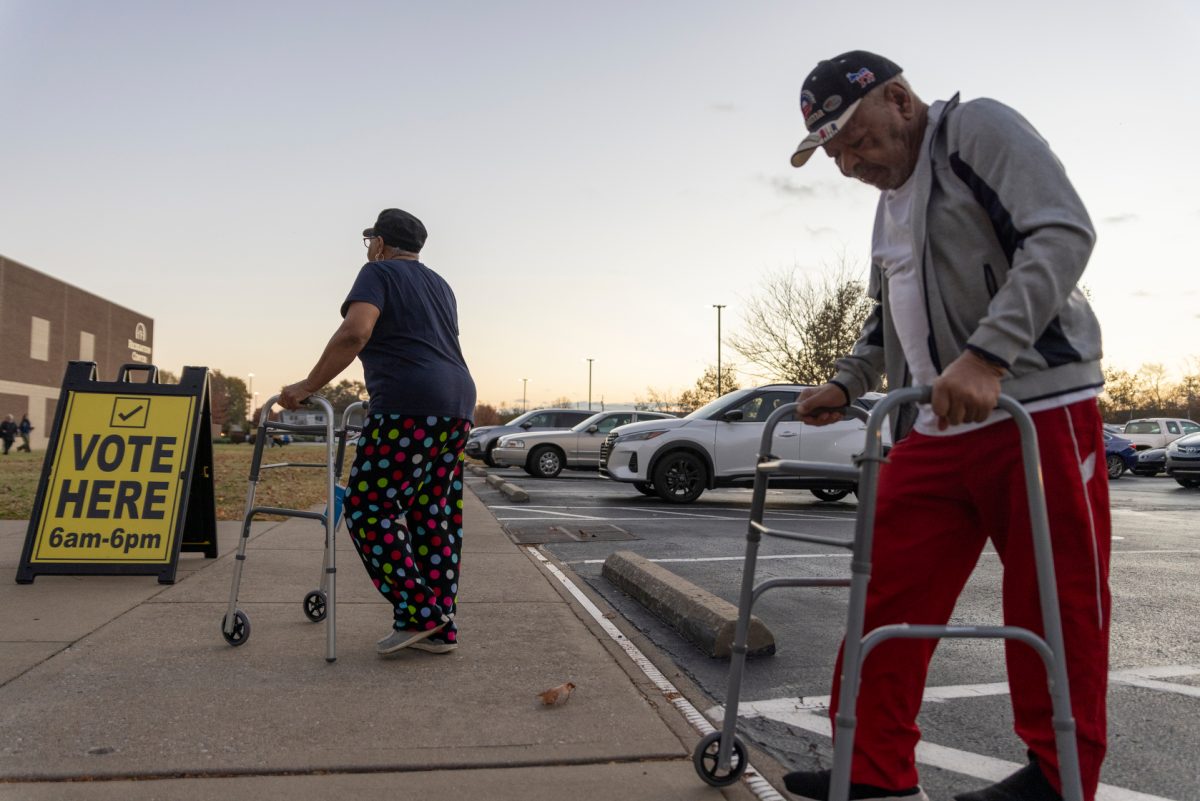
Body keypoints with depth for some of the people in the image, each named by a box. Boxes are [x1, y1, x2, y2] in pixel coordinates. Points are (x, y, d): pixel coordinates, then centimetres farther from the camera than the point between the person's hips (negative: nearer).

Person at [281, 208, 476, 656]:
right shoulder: (440, 285, 27)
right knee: (436, 515, 9)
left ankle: (418, 615, -6)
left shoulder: (378, 272, 3)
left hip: (409, 406, -8)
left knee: (370, 509, -3)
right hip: (458, 404, 9)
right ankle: (440, 628, 11)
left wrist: (308, 387, -10)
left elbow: (355, 333, -14)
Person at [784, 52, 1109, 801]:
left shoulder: (979, 129, -4)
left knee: (1056, 607, 2)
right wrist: (845, 384, 13)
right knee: (889, 598, 4)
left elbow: (1064, 233, -18)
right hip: (934, 428, 8)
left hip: (1038, 408, -7)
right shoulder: (891, 202, 20)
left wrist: (985, 356, -28)